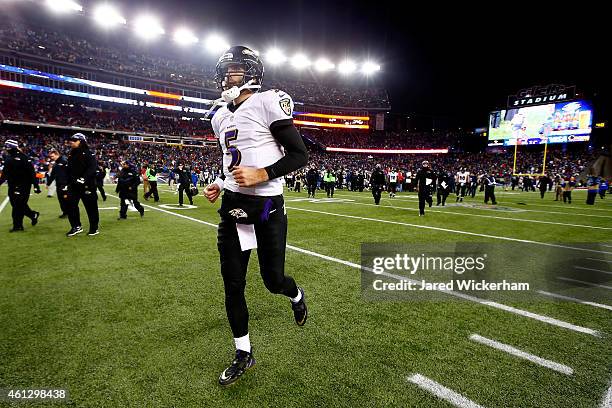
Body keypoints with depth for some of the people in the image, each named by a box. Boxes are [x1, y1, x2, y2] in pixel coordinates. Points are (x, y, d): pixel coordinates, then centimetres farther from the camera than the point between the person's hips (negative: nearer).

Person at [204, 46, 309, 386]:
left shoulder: (269, 102, -9)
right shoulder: (221, 117, 13)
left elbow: (300, 155, -11)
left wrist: (262, 174, -21)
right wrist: (220, 185, 7)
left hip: (267, 207, -6)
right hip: (232, 206, 6)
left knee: (273, 280, 4)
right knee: (232, 284, 8)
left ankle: (297, 295, 44)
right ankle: (244, 354, 28)